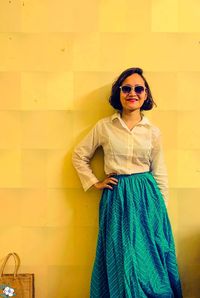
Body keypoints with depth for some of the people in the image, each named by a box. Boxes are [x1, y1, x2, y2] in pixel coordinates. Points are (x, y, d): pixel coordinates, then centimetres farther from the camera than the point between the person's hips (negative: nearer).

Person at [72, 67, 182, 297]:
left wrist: (162, 211, 5)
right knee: (120, 259, 5)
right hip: (116, 198, -1)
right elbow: (79, 156, 10)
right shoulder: (104, 126, 1)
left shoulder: (153, 131, 4)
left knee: (148, 258, 7)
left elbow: (160, 174, 7)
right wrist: (95, 183, 2)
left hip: (146, 196, 1)